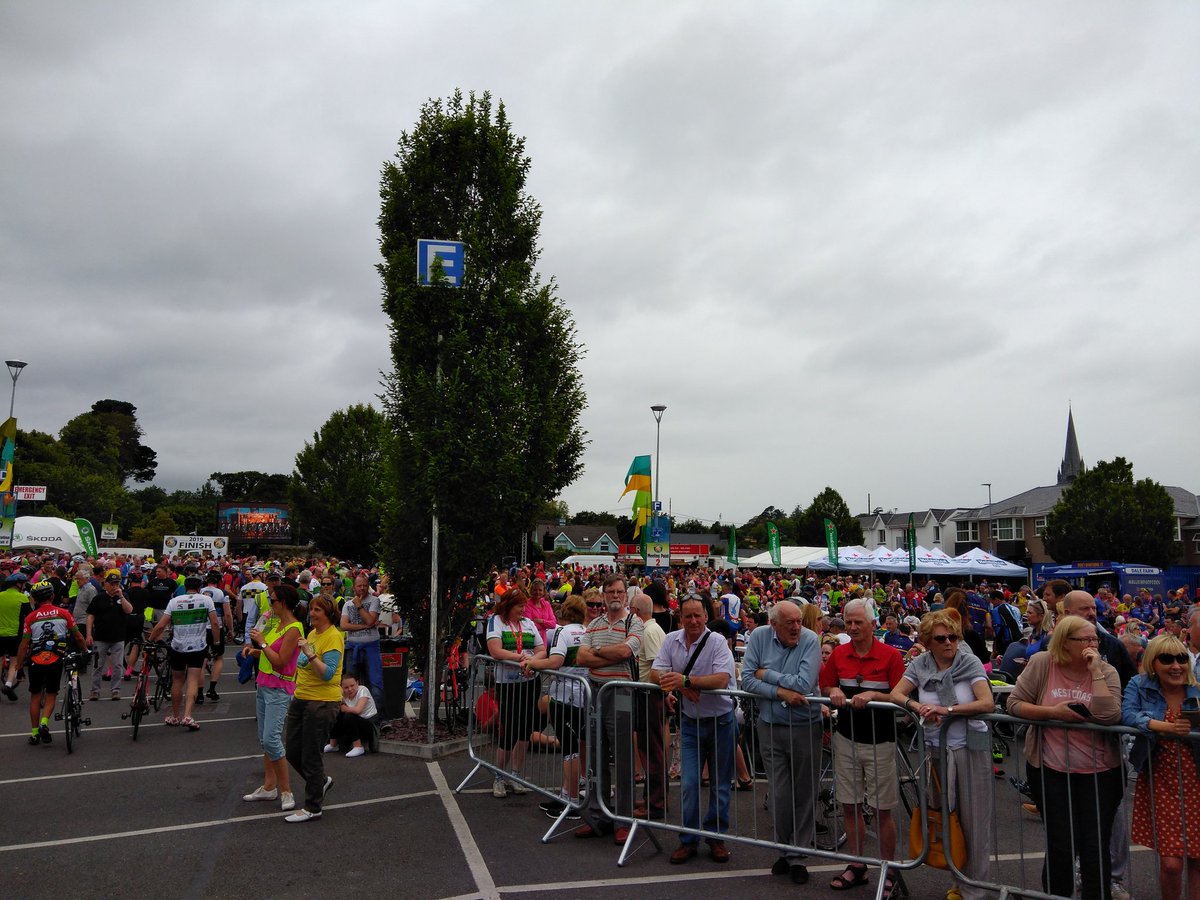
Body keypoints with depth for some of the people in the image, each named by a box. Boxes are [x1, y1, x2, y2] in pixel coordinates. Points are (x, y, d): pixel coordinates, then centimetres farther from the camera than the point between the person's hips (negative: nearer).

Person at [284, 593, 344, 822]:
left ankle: (312, 808, 17)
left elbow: (328, 673, -24)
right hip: (301, 699, 9)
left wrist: (310, 654, -32)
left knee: (311, 756, 1)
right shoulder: (311, 633, 11)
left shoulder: (333, 637, -15)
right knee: (292, 752, 14)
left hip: (322, 702, -9)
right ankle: (321, 781, 37)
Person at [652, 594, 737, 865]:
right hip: (690, 722, 3)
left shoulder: (718, 642, -16)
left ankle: (716, 837, 24)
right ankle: (688, 840, 14)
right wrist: (679, 686, -23)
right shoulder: (672, 640, -1)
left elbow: (721, 680, -28)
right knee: (689, 783, 1)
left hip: (720, 721, -3)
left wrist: (686, 681, -37)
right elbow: (656, 673, -5)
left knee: (719, 784, 9)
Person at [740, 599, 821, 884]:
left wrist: (766, 674, -13)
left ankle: (798, 855, 24)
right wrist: (780, 692, -19)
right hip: (770, 727, 2)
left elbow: (805, 685, -22)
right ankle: (785, 848, 27)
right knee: (779, 794, 7)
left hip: (805, 727, -1)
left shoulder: (810, 640, -13)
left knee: (804, 794, 9)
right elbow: (747, 680, -8)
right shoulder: (758, 637, -5)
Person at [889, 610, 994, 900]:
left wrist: (946, 709, -25)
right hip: (936, 749, 3)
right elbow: (895, 694, -1)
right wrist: (918, 707, -19)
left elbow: (987, 703, -18)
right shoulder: (920, 664, 1)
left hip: (970, 748, -3)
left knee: (973, 819, 2)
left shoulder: (970, 662, -8)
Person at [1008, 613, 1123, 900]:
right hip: (1050, 768, 0)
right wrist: (1052, 712, -17)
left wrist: (1095, 670, -19)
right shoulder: (1042, 663, -6)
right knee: (1061, 845, 8)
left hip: (1099, 771, 1)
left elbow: (1108, 716, -20)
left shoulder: (1106, 671, -4)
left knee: (1096, 846, 7)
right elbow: (1014, 704, -4)